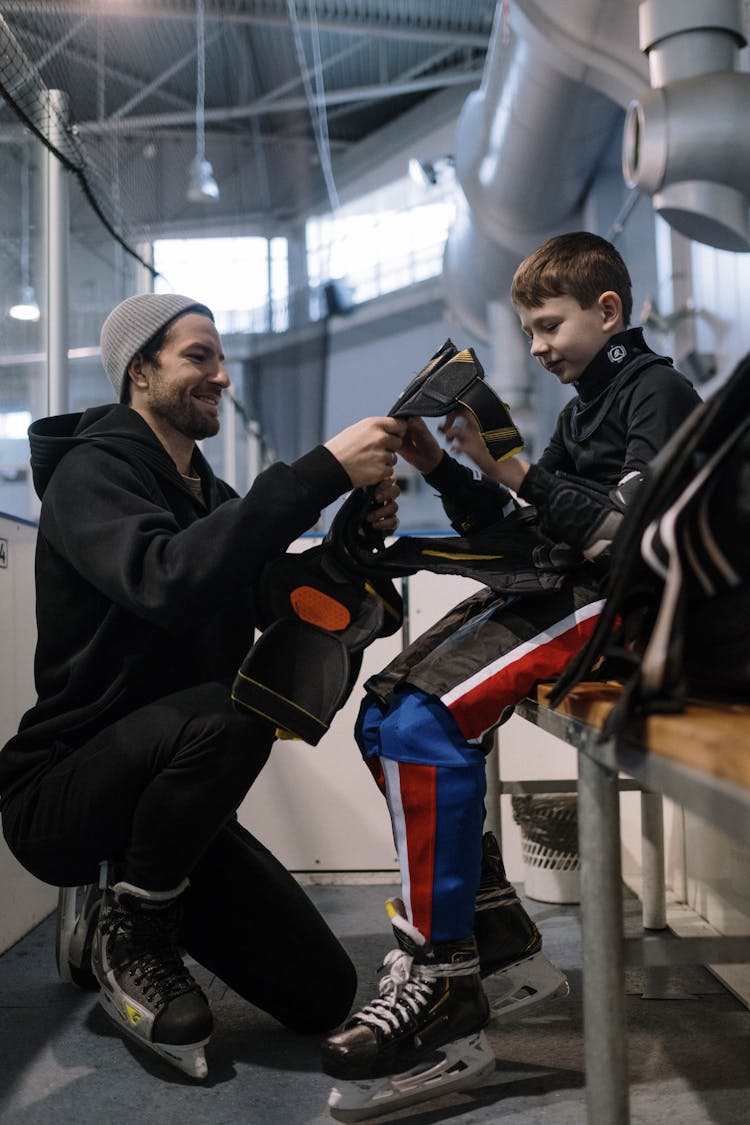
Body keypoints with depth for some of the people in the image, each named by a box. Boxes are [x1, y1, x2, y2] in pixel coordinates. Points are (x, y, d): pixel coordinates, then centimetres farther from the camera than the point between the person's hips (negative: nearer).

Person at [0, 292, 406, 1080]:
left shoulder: (207, 493, 11)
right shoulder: (93, 472, -13)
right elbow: (168, 582, -36)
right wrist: (324, 471, -36)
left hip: (166, 793, 7)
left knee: (325, 997, 0)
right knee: (228, 711, -38)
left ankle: (141, 899, 19)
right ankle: (127, 936, -12)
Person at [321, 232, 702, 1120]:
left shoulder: (658, 392, -3)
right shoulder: (581, 410, 23)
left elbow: (629, 534, -17)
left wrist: (513, 471, -18)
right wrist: (441, 469, 7)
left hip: (616, 605, -9)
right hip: (553, 591, 9)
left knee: (426, 722, -28)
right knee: (384, 715, -4)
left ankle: (444, 999, -19)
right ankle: (500, 944, 2)